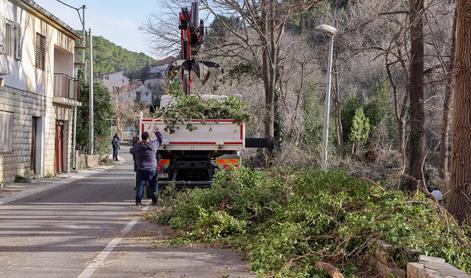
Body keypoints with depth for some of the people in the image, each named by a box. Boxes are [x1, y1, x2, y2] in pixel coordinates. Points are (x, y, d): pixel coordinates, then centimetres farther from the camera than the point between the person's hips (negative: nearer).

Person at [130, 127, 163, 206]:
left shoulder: (137, 146, -2)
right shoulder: (154, 144, -5)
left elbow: (131, 151, 18)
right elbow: (160, 139, 12)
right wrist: (157, 132, 29)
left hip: (141, 170, 1)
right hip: (152, 170, -1)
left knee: (140, 185, 5)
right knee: (153, 185, 9)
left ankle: (138, 201, 1)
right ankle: (154, 201, 11)